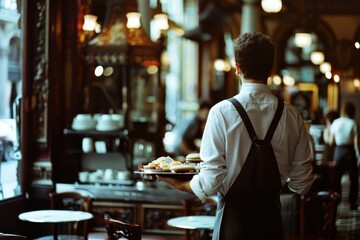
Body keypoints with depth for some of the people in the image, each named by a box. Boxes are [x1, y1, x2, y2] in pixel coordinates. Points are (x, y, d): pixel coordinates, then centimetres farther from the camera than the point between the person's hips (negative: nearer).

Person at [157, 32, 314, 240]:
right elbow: (302, 184, 0)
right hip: (272, 217, 3)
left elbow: (210, 183, -15)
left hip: (233, 217, -2)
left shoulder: (222, 112, -13)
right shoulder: (292, 116, -5)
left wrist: (179, 184, 5)